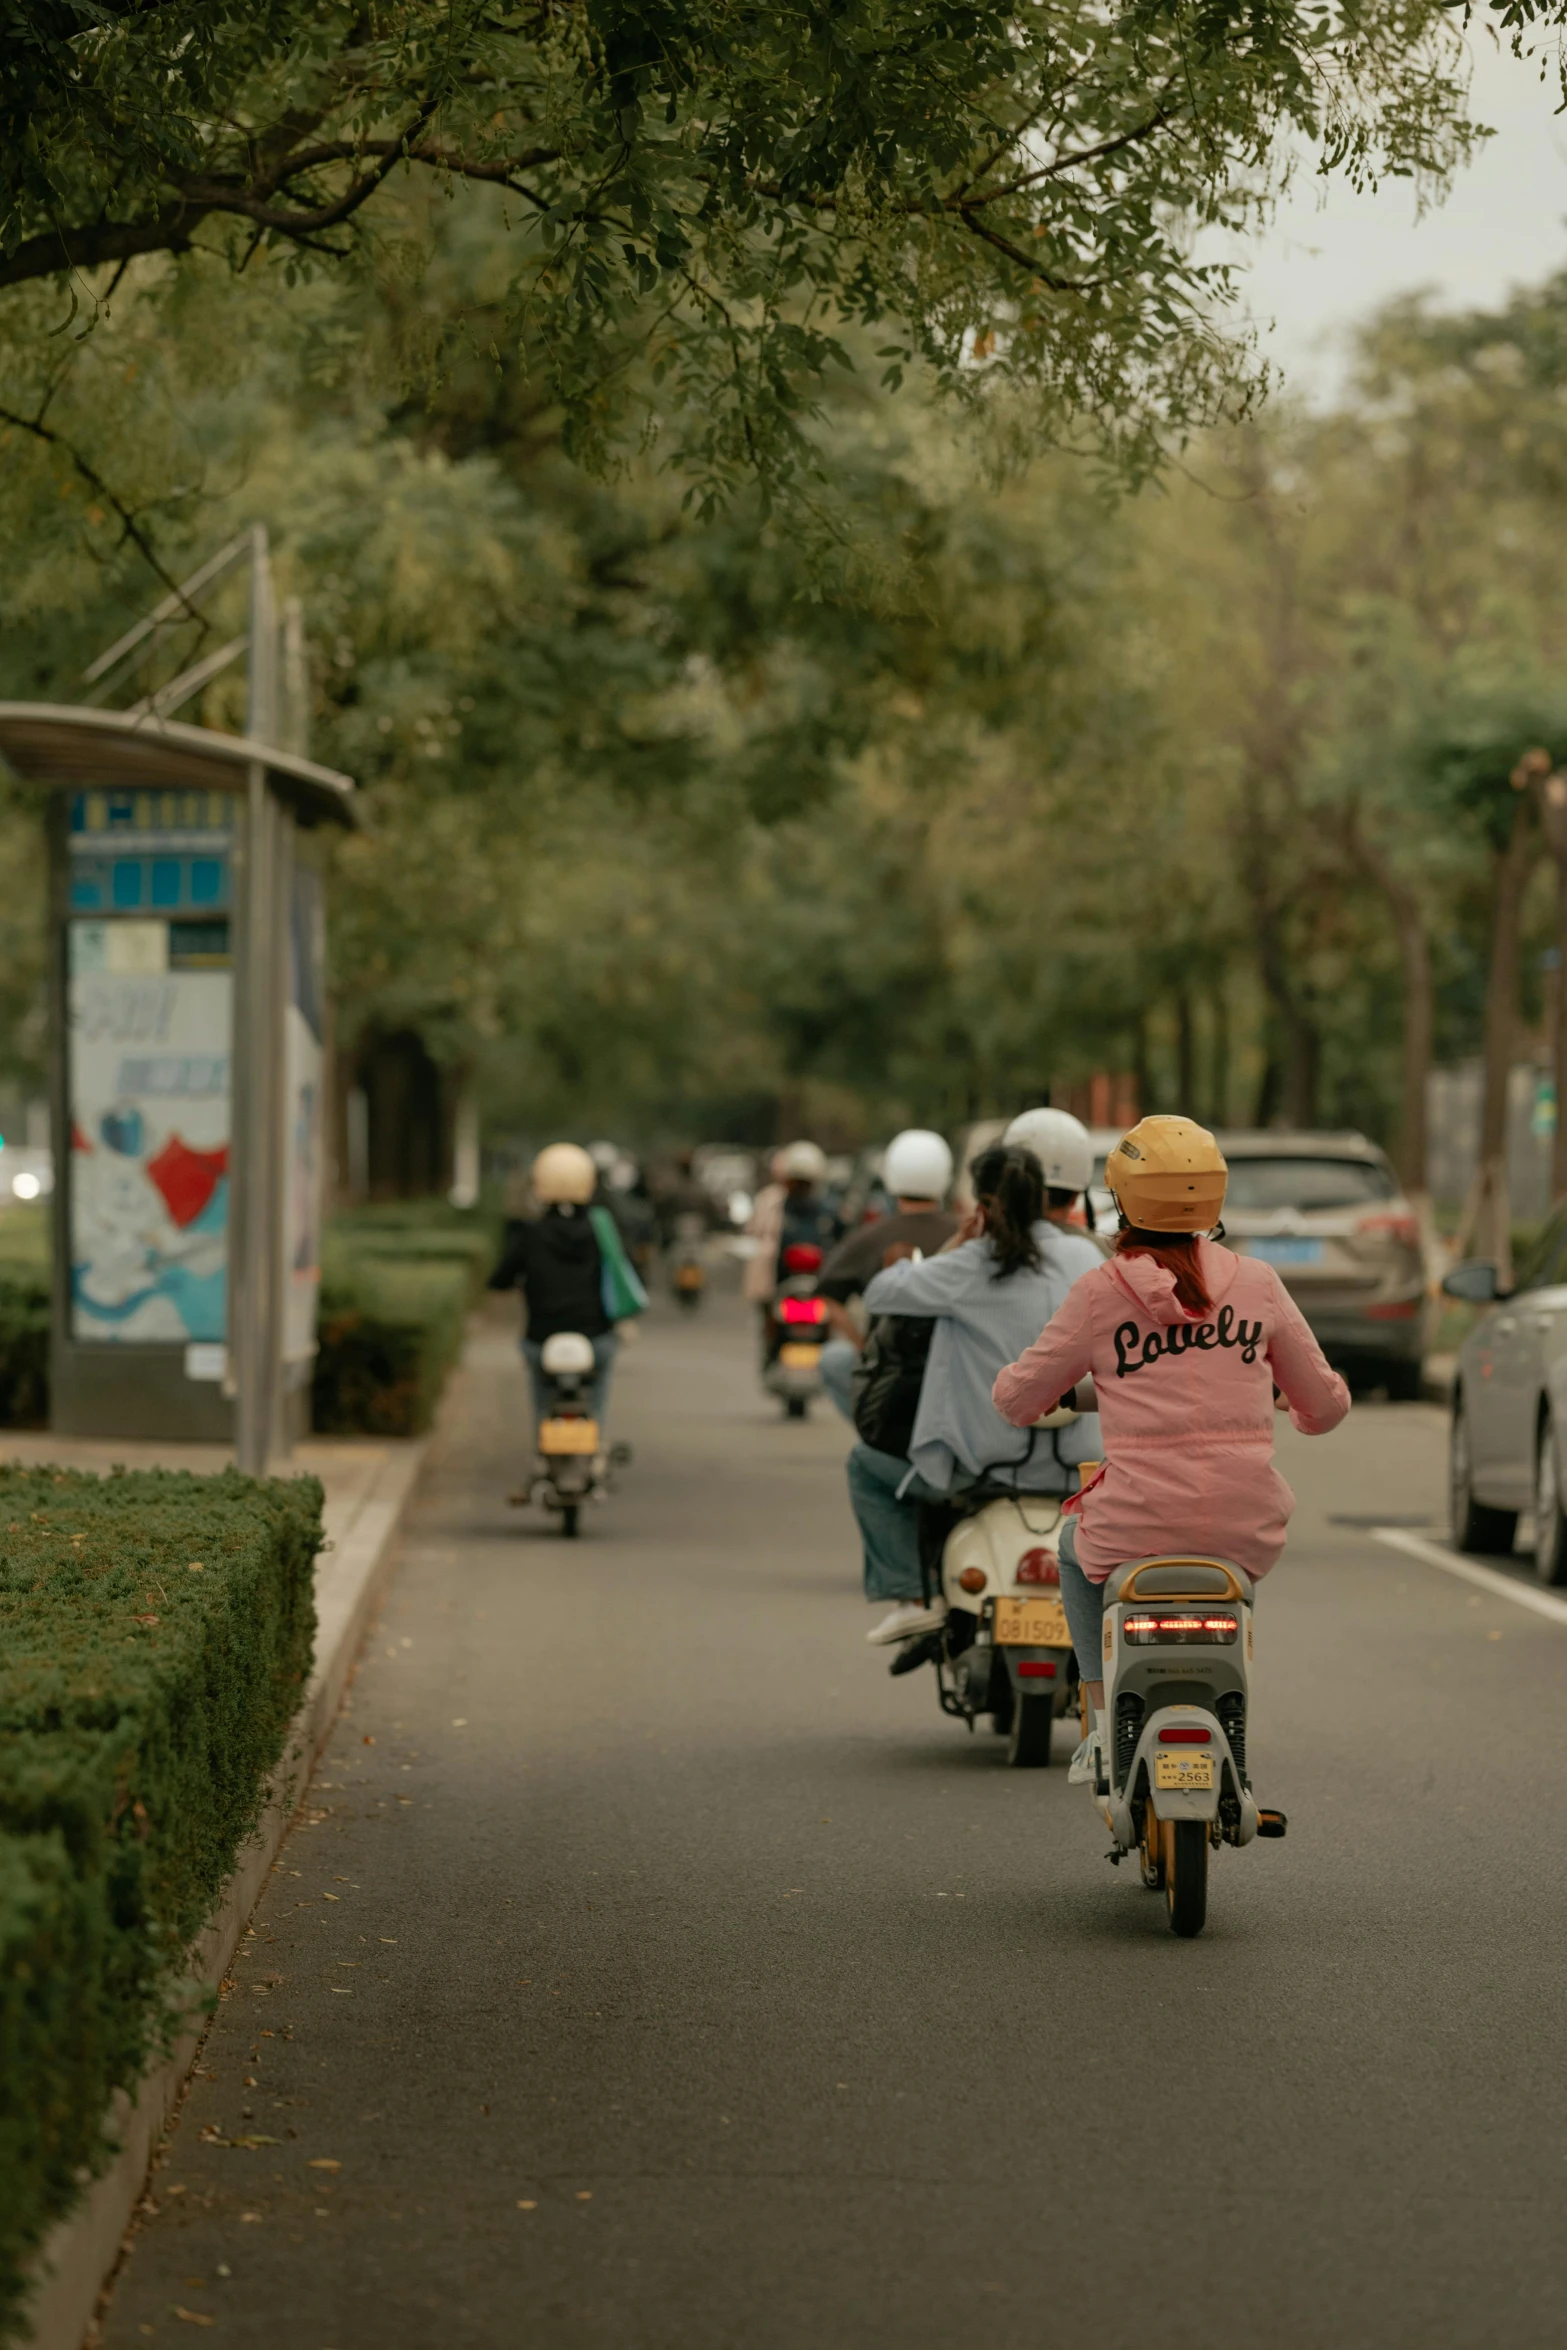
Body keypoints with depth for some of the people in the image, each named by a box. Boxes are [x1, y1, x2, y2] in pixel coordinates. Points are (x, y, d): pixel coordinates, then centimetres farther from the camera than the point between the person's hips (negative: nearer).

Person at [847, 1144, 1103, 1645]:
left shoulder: (970, 1268, -11)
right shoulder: (1085, 1257, 1)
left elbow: (879, 1293, -5)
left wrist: (947, 1252, 6)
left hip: (985, 1462, -4)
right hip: (1072, 1470, 4)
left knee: (868, 1465, 20)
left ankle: (911, 1594, 11)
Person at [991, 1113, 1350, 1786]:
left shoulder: (1100, 1293, -3)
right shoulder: (1256, 1283, 3)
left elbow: (1016, 1401, 8)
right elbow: (1324, 1403, 12)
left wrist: (1013, 1386, 32)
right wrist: (1310, 1411, 36)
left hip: (1141, 1522, -2)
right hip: (1246, 1523, 2)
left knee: (1077, 1550, 34)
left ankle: (1105, 1723, 25)